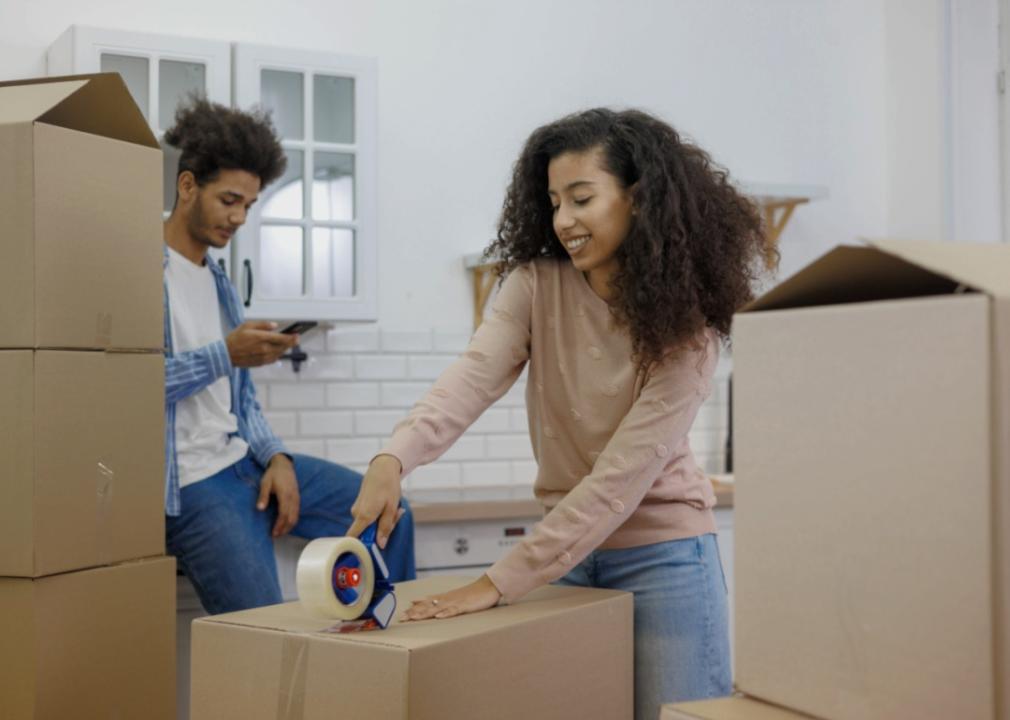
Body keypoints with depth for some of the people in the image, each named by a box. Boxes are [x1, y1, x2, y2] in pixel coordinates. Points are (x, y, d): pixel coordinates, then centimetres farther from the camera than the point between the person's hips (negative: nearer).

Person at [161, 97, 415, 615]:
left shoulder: (221, 284, 17)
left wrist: (276, 457, 2)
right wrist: (224, 355, -23)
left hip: (245, 461, 8)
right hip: (193, 484, -8)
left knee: (387, 512, 6)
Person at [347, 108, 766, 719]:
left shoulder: (685, 321, -16)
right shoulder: (537, 284, -6)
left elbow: (623, 475, -22)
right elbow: (475, 377, -22)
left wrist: (500, 583, -26)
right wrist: (393, 460, -42)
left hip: (662, 555, -3)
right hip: (566, 547, 3)